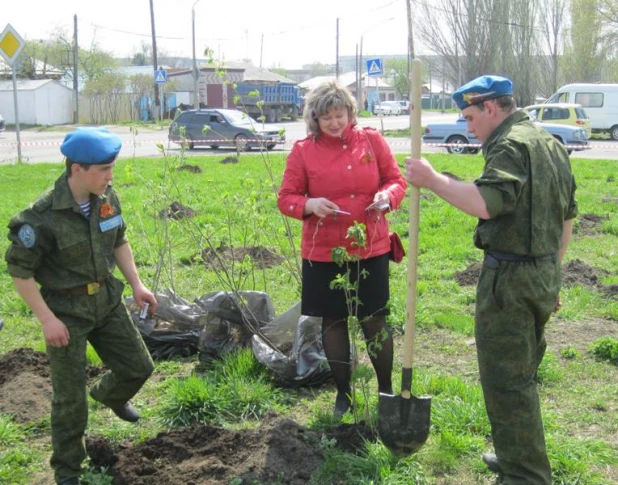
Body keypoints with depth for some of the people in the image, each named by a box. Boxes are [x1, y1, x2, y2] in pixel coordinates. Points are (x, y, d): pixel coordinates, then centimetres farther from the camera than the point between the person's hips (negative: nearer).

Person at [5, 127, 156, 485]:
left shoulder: (108, 198, -6)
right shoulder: (44, 216, -25)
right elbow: (19, 270, -17)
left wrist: (137, 284, 4)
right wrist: (47, 319, -18)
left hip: (107, 300, 6)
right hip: (66, 311, -6)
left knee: (139, 367, 15)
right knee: (70, 396, 2)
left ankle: (109, 395, 51)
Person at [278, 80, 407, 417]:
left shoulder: (372, 140, 2)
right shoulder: (303, 151, -1)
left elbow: (396, 180, 7)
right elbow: (286, 197, 1)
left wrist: (387, 196, -15)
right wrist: (309, 205, -20)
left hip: (371, 249, 0)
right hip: (323, 252, 0)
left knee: (375, 320, 7)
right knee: (333, 321, 9)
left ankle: (386, 389, 25)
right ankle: (343, 392, 25)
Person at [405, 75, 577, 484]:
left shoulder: (510, 146, -15)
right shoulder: (551, 145, 16)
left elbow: (486, 203, -32)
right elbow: (566, 218, 20)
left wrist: (432, 179, -22)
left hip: (509, 280, -10)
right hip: (545, 275, 10)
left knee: (506, 379, -3)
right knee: (523, 373, 21)